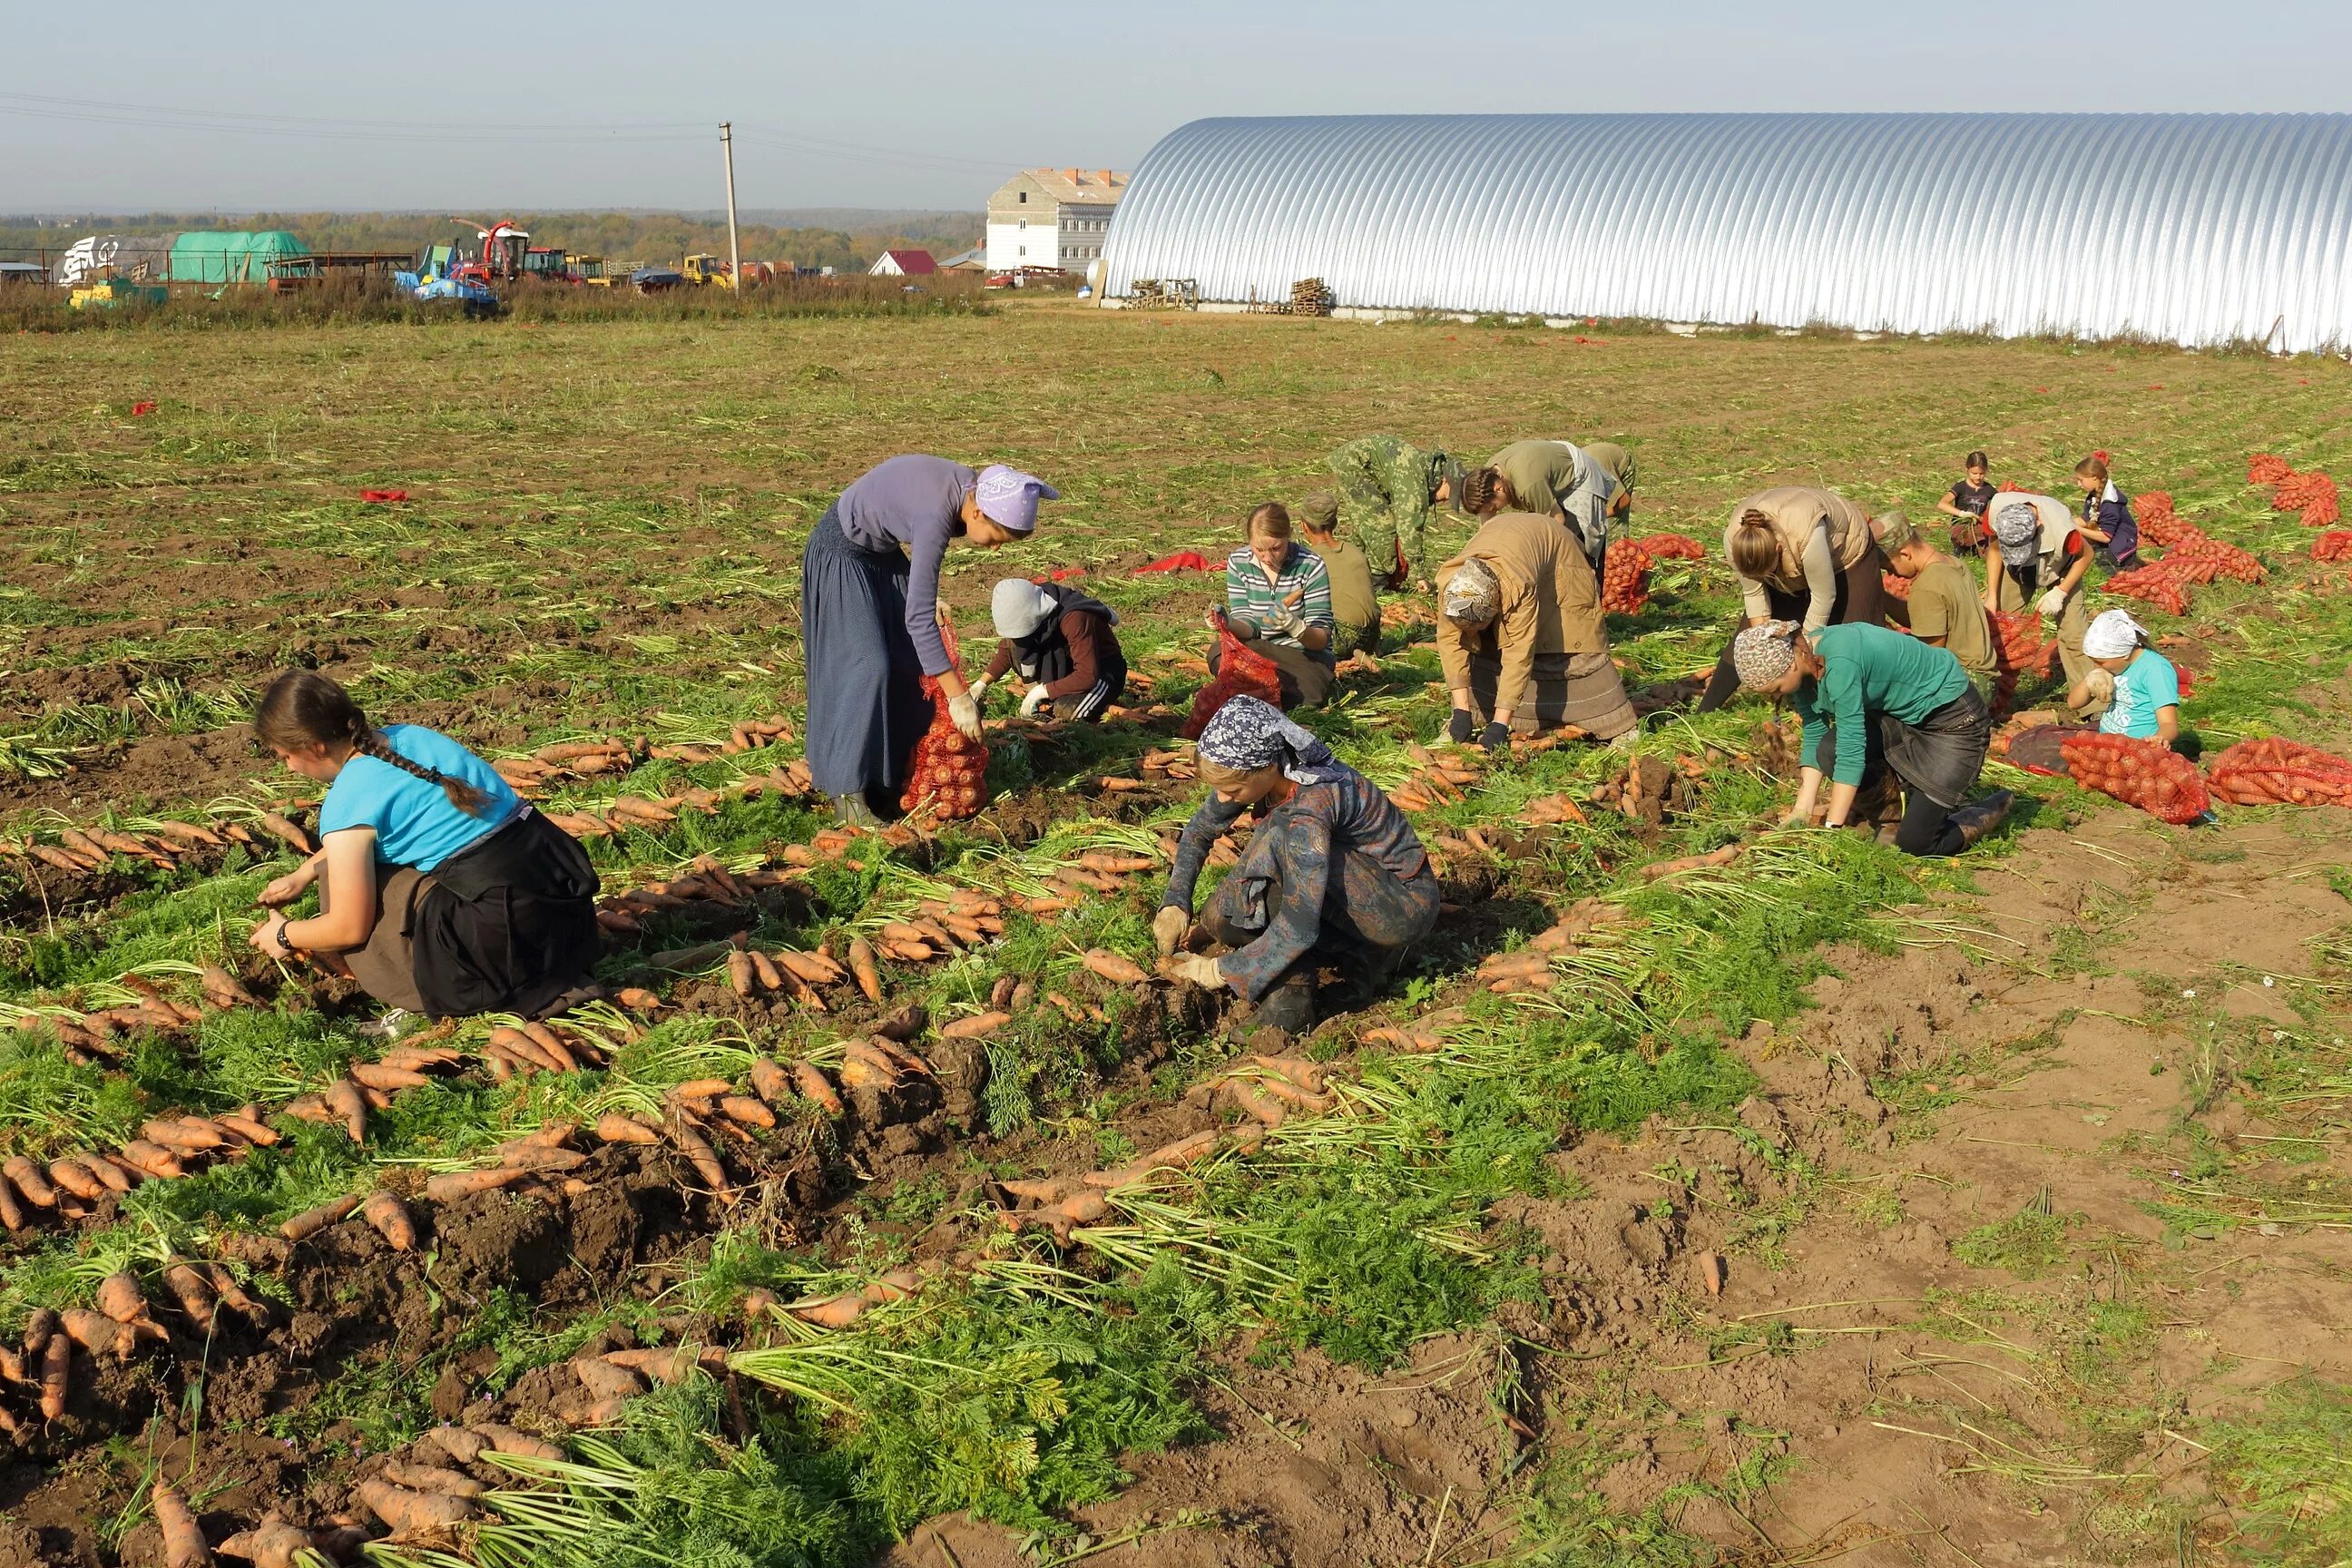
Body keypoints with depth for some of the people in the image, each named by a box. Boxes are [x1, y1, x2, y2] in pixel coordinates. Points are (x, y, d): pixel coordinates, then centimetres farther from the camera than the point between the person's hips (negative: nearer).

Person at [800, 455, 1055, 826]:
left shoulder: (972, 489, -13)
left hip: (884, 550, 9)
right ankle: (846, 793, -12)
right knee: (867, 666, -16)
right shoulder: (938, 515, -37)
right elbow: (919, 617, -38)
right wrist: (958, 696, -36)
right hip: (842, 554, -9)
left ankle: (892, 776, 11)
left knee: (910, 664, 4)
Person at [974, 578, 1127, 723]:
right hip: (1067, 664, 7)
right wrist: (982, 683, -9)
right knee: (1015, 642, -15)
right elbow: (1007, 650, 3)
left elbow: (1088, 676, -36)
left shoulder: (1074, 618, -35)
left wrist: (1041, 691, -31)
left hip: (1103, 669, -7)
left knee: (1066, 711, -35)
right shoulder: (1024, 613, -13)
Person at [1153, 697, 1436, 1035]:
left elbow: (1299, 928, -37)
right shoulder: (1251, 769, -10)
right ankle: (1356, 956, 5)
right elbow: (1199, 830, 8)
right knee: (1220, 920, -5)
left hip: (1406, 904, -9)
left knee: (1281, 841, -31)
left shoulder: (1312, 804, -34)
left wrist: (1222, 972, -26)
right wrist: (1175, 903, -3)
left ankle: (1290, 1004, -24)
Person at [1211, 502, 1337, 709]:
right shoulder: (1238, 562, -4)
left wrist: (1295, 627, -36)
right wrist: (1229, 624, -28)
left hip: (1306, 657, -3)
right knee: (1217, 654, -28)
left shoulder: (1310, 566, -14)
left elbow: (1321, 640, -14)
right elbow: (1248, 626, -4)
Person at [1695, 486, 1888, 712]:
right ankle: (1704, 710, 4)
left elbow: (1823, 596, -33)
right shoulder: (1733, 539, -32)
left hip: (1847, 552, -4)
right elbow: (1753, 593, -18)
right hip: (1790, 565, 4)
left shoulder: (1808, 536, -45)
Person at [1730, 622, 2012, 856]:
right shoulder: (1801, 657, -8)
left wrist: (1832, 829, -29)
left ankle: (1996, 807, 16)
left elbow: (1851, 748, -32)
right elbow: (1814, 736, -1)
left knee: (1914, 843, -11)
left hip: (1954, 718, -8)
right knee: (1829, 752, -20)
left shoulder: (1839, 664, -33)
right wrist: (1802, 809, -8)